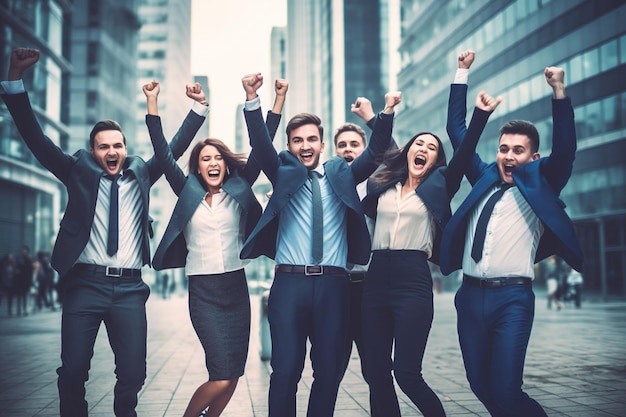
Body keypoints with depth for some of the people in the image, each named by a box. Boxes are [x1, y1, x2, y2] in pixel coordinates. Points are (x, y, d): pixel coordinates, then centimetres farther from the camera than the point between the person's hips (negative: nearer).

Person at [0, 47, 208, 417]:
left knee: (133, 373, -1)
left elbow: (175, 148, 16)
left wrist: (199, 108, 7)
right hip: (85, 283, -1)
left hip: (129, 288, 1)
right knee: (72, 371, -2)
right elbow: (35, 137, 1)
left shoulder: (140, 174, 13)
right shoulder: (79, 172, 7)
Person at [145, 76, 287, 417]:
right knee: (221, 377, -11)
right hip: (203, 291, -3)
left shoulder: (239, 190, 6)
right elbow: (163, 153, 0)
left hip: (237, 288, 3)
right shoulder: (188, 192, 4)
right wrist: (152, 103, -5)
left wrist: (278, 100, -3)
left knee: (232, 377, 6)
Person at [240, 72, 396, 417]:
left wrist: (387, 113, -13)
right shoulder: (283, 174, 10)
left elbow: (375, 152, 2)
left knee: (329, 371, 5)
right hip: (289, 283, -1)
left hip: (332, 284, 2)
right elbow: (261, 144, -5)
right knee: (286, 371, -3)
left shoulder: (341, 175, 13)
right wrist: (252, 100, -20)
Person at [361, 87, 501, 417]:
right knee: (375, 373, 6)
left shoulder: (438, 187, 7)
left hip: (413, 281, -4)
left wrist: (481, 114, -13)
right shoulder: (383, 184, 14)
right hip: (376, 280, 4)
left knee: (406, 374, -7)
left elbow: (464, 154, -4)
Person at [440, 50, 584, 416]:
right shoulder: (485, 177, 15)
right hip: (471, 294, 4)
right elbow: (457, 129, 18)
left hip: (512, 297, -4)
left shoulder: (538, 184, 6)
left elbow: (565, 149, -10)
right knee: (480, 385, 7)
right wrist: (463, 74, 16)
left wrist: (559, 91, -18)